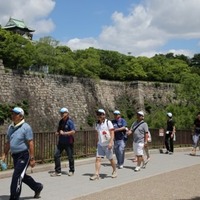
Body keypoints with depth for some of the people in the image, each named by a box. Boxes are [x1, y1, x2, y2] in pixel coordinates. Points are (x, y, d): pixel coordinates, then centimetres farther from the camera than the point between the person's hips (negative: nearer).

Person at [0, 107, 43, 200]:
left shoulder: (26, 127, -14)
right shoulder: (11, 127, 9)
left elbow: (30, 143, -15)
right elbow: (8, 142, 18)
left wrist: (32, 158, -18)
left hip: (24, 155, -8)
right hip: (15, 155, 8)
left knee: (17, 176, -10)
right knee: (22, 176, 17)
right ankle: (37, 187, 38)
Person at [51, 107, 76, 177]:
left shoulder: (69, 121, -11)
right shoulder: (60, 121, 10)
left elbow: (73, 131, -20)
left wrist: (64, 133, -20)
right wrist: (57, 133, 2)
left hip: (68, 142, -7)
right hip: (61, 142, 7)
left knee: (70, 156, 5)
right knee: (56, 155, 1)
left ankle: (71, 171, 22)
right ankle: (58, 171, 9)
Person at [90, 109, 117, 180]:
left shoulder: (108, 122, -8)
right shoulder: (97, 124, 9)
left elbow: (112, 133, -12)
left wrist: (110, 142, -21)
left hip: (108, 144, -5)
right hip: (100, 144, 5)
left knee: (110, 159, 6)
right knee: (98, 158, -5)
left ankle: (114, 171, 27)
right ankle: (96, 174, -6)